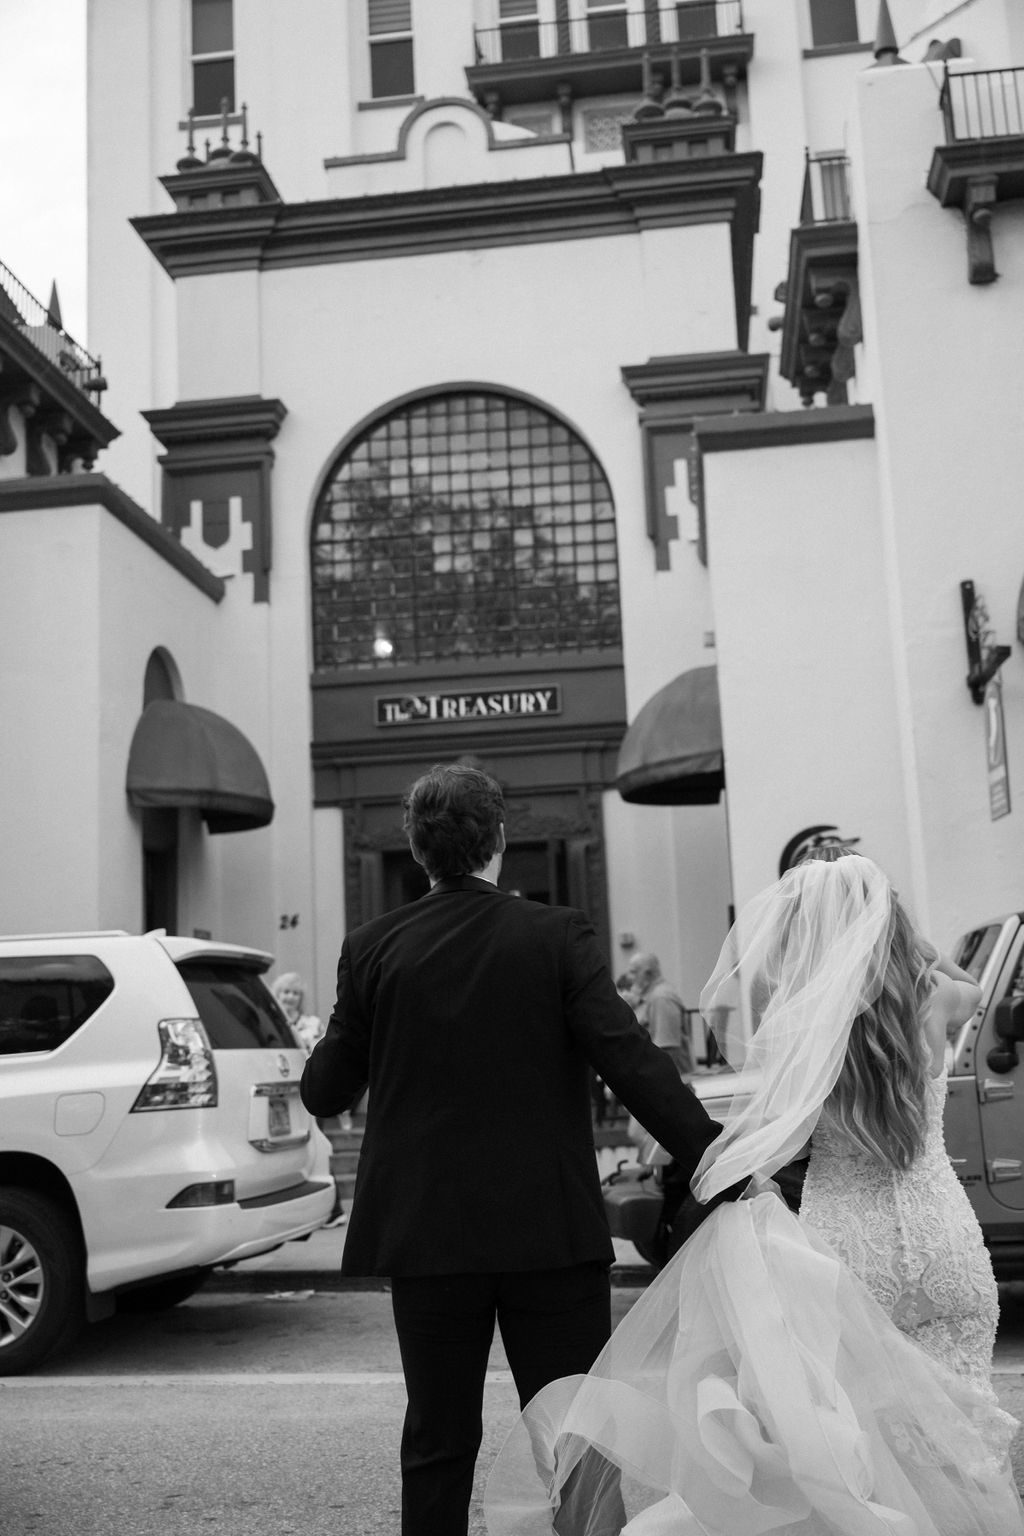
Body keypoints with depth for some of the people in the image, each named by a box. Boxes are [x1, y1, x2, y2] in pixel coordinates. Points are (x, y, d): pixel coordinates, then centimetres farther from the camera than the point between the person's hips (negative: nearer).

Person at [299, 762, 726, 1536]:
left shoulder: (372, 949, -3)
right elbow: (632, 1061, -15)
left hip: (427, 1234, 2)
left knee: (438, 1447, 13)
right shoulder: (558, 936, -8)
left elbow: (326, 1093, 3)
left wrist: (322, 1049, 24)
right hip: (551, 1230, -2)